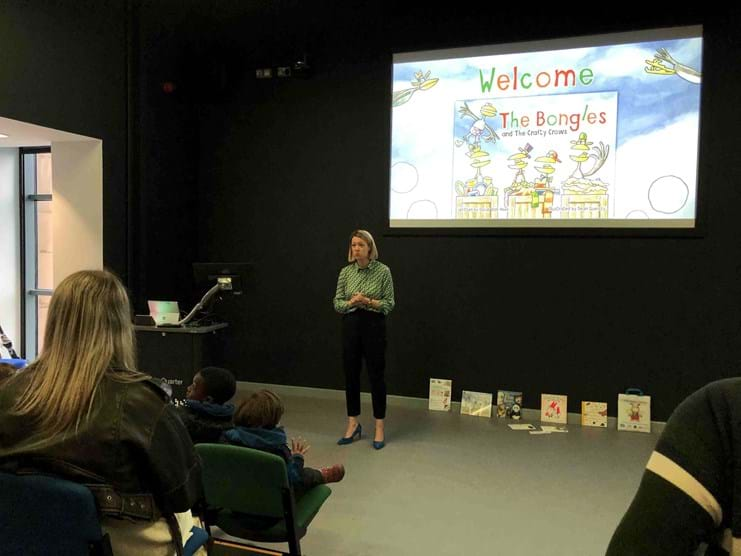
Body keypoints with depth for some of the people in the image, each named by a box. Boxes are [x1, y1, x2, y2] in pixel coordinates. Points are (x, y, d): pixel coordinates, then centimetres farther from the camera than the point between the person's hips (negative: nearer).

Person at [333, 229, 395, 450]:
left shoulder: (383, 271, -6)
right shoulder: (345, 272, 4)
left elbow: (389, 303, -5)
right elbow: (337, 303, 4)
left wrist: (369, 302, -20)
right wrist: (351, 302, -16)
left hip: (374, 326, -3)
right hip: (351, 326, 3)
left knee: (376, 376, 2)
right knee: (351, 375, 9)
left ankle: (379, 428, 15)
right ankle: (353, 425, 23)